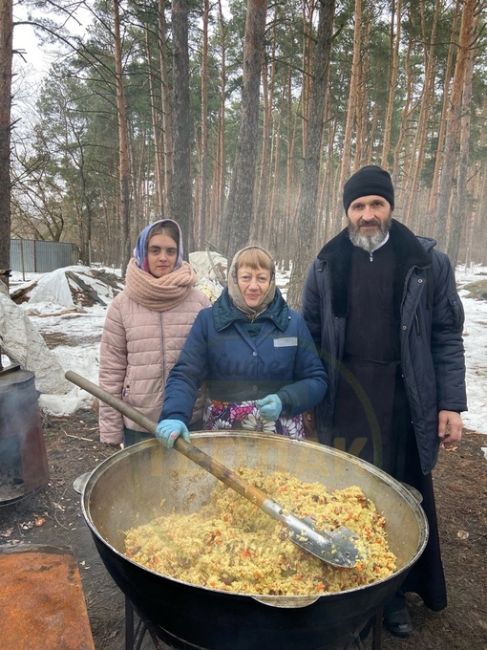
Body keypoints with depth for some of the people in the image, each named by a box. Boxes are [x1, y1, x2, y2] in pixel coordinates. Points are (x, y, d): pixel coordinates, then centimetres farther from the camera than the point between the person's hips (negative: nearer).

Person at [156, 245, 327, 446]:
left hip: (282, 436, 1)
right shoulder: (208, 320, -4)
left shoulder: (293, 322, -1)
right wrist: (175, 416, -27)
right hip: (223, 435, 0)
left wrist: (284, 400, -15)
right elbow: (184, 375, -9)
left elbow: (316, 379, 2)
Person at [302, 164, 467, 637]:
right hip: (342, 402, 1)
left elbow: (446, 337, 1)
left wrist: (450, 404, -2)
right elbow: (309, 338, 7)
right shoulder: (327, 265, 3)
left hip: (404, 403, 0)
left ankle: (393, 593, 33)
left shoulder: (427, 262, 0)